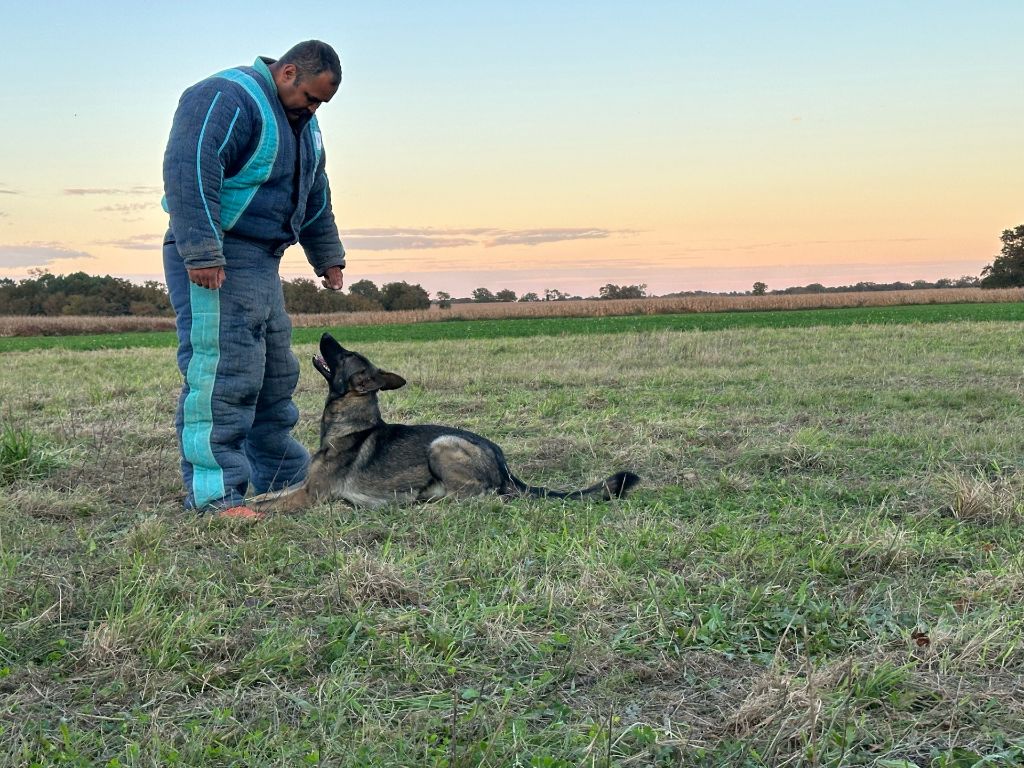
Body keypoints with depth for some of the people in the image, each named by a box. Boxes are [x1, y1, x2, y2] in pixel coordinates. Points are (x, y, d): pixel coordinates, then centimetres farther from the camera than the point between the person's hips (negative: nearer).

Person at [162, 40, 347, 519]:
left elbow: (315, 199, 29)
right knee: (221, 375, -14)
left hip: (262, 264, 10)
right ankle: (213, 494, -11)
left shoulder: (302, 123, 18)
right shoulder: (226, 98, -14)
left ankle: (284, 480, 26)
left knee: (276, 376, 15)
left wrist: (328, 258, 31)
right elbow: (188, 170, -26)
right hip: (214, 263, -10)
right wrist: (201, 253, -30)